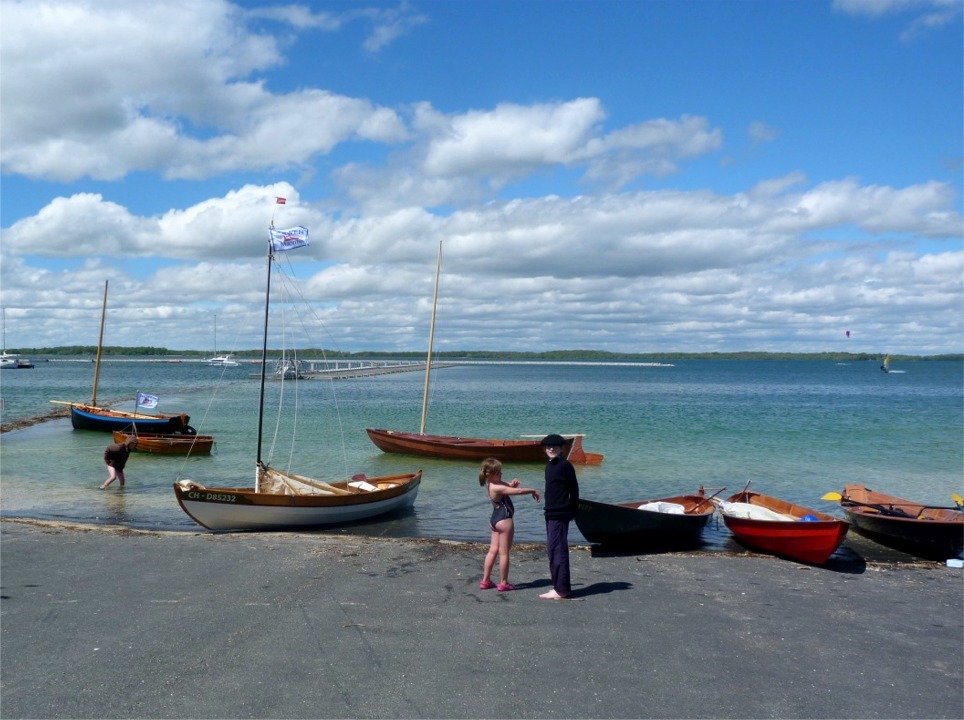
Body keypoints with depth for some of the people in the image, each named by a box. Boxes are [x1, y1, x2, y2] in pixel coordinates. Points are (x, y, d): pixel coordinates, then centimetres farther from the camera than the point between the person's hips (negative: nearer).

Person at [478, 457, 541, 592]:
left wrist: (513, 483, -9)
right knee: (504, 552, 0)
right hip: (504, 520, -10)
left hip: (495, 520, 10)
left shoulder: (494, 483, 5)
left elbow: (510, 486, 14)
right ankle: (503, 583, 7)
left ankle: (485, 581, 18)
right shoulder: (497, 488, -24)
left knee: (493, 550, 13)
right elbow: (518, 491, -26)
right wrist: (533, 491, -13)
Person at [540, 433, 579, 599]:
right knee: (553, 551, 14)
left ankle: (561, 590, -3)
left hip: (560, 515, -10)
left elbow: (574, 489, -11)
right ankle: (559, 587, 22)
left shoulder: (565, 465, -12)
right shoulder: (550, 465, 15)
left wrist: (572, 511, -7)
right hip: (551, 513, 10)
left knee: (558, 550, -8)